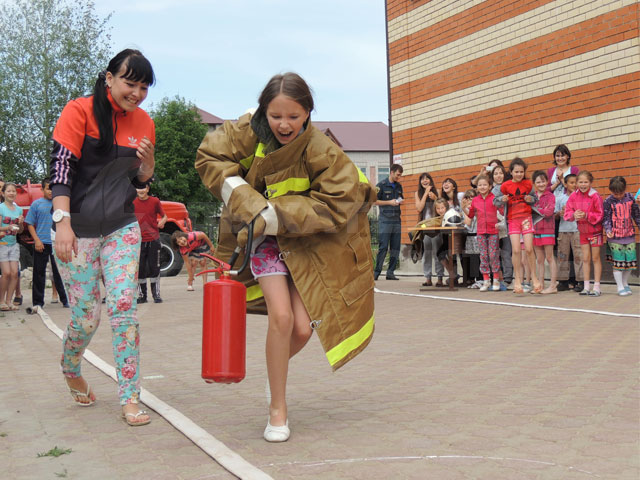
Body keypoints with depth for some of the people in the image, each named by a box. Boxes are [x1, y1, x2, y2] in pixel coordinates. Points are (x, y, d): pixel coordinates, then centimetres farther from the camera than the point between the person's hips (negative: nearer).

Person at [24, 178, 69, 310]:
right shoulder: (37, 204, 3)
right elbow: (30, 224, 3)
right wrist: (37, 240, -8)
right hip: (41, 244, -1)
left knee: (59, 272, 6)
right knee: (39, 273, 3)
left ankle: (65, 300, 12)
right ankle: (38, 302, 9)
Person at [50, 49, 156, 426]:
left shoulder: (144, 123, 7)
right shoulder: (80, 111, -8)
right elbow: (61, 168, -14)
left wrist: (148, 161, -8)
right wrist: (62, 222, -24)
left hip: (122, 228, 3)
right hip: (78, 230, -3)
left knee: (125, 307, -8)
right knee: (86, 316, 0)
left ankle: (130, 398, -4)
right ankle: (71, 370, 33)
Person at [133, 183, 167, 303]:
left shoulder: (155, 201, 0)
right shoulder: (133, 203, 3)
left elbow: (164, 216, 7)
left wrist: (162, 222, -15)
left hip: (153, 240, -1)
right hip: (139, 241, 1)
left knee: (154, 267, 2)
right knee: (140, 269, 4)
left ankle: (156, 294, 10)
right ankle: (142, 295, 12)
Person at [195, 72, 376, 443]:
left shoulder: (321, 152, -22)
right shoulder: (249, 132, -16)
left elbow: (335, 203, -22)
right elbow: (210, 158, -6)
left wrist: (278, 216, -28)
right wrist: (251, 204, -18)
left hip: (305, 243, 0)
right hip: (263, 236, 0)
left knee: (303, 328, -4)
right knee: (281, 317, -16)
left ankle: (277, 369, 34)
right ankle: (278, 409, 1)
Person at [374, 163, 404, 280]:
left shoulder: (399, 186, 15)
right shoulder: (381, 185, -3)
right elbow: (374, 201, -5)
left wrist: (401, 201, 3)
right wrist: (389, 202, -13)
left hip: (396, 220, 6)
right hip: (385, 220, -6)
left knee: (395, 247, 3)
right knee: (383, 247, -8)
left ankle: (390, 272, 9)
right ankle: (376, 272, -2)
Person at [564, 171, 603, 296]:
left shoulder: (595, 196, -17)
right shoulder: (574, 196, -3)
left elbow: (600, 215, -14)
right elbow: (567, 212, 1)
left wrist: (586, 215, -25)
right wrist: (574, 215, -20)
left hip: (595, 230, -4)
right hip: (582, 231, 4)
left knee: (595, 258, 3)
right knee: (585, 259, 8)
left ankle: (597, 287, 9)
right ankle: (586, 287, 15)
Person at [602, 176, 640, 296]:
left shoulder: (630, 198, 4)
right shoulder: (608, 201, -7)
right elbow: (606, 218, -7)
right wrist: (608, 230, -21)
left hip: (630, 236, 4)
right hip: (615, 237, -4)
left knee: (630, 261, 8)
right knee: (617, 263, -2)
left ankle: (625, 284, 26)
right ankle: (620, 287, 9)